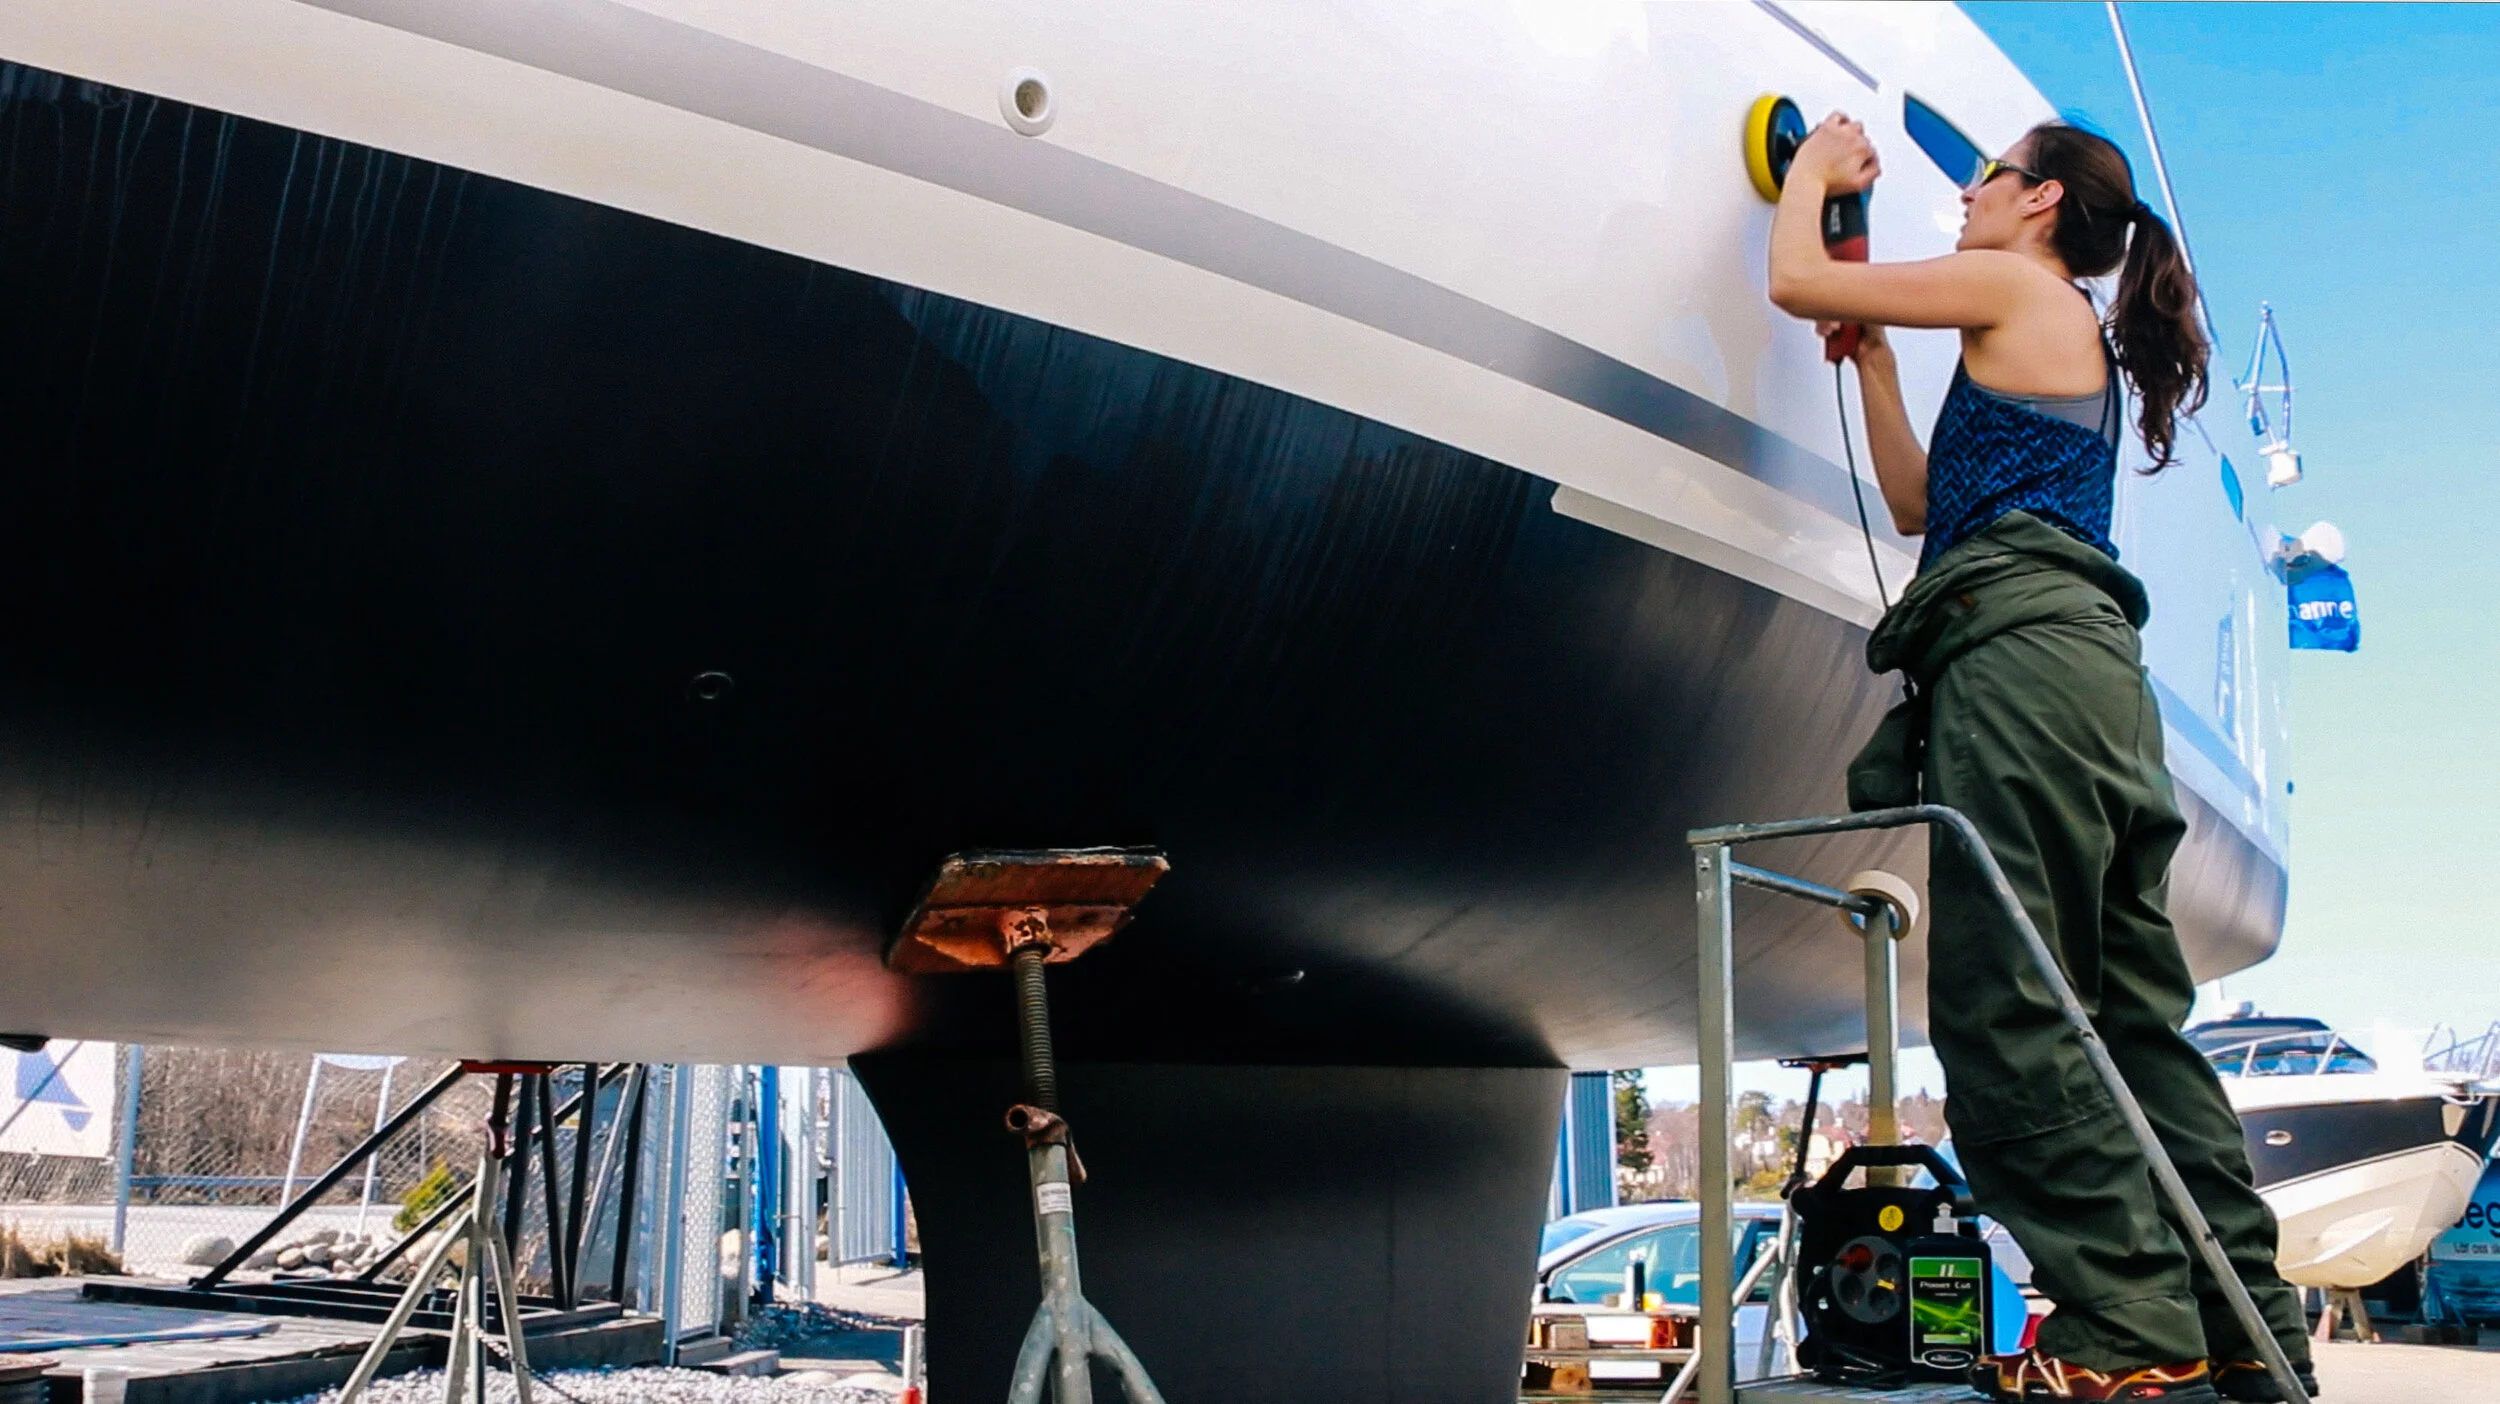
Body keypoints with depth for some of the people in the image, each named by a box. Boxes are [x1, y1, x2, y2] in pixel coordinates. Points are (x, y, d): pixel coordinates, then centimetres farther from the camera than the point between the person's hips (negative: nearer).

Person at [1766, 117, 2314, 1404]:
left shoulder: (2020, 291, 4)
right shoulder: (2085, 348, 30)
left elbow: (1796, 278, 3)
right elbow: (1920, 502, 33)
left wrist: (1817, 171, 22)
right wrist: (1870, 350, 34)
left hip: (2024, 647, -10)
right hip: (2097, 669, 10)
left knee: (2005, 1003, -13)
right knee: (2128, 1010, 8)